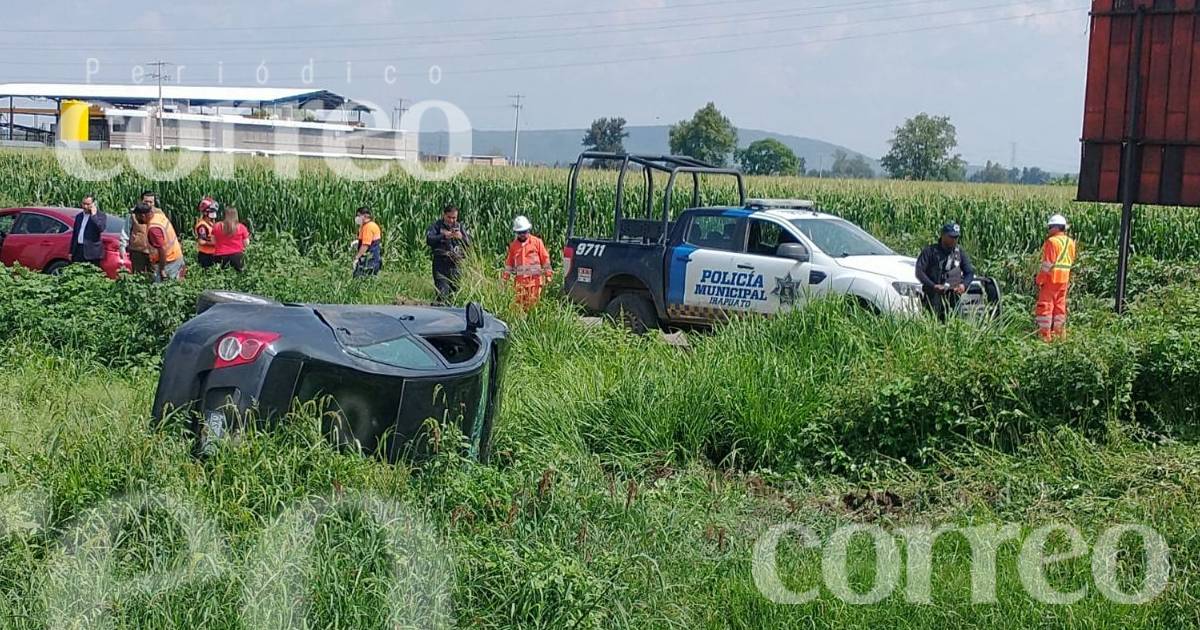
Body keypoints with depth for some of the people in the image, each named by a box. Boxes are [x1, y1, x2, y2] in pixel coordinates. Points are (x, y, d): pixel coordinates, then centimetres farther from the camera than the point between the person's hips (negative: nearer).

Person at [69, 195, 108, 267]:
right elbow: (74, 234, 20)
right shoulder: (79, 216, 18)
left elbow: (101, 228, -19)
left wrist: (93, 215, -13)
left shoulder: (101, 216, 0)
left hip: (92, 252, -5)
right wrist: (71, 252, 17)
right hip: (78, 250, 5)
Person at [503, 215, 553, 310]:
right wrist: (506, 277, 16)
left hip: (535, 278, -3)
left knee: (533, 302, -5)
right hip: (520, 280, 3)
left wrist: (548, 274, 2)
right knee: (520, 303, -1)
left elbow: (545, 258, 4)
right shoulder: (513, 245, 12)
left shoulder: (537, 242, 2)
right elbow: (509, 262, 19)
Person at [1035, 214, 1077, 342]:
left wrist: (1040, 280, -12)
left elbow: (1047, 263, -17)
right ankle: (1059, 332, 19)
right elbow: (1071, 261, 13)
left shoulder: (1052, 241, -16)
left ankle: (1045, 334, -4)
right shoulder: (1070, 242, 8)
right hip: (1064, 278, 7)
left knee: (1045, 304, -2)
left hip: (1051, 278, -7)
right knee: (1060, 304, 15)